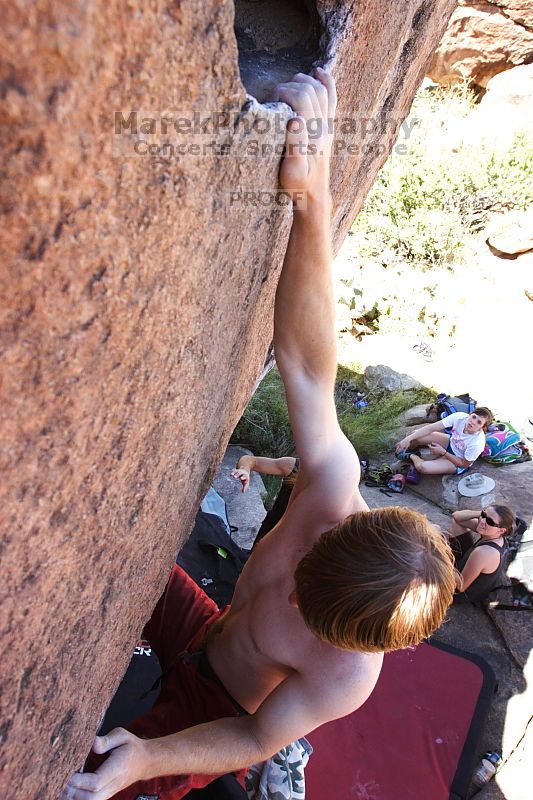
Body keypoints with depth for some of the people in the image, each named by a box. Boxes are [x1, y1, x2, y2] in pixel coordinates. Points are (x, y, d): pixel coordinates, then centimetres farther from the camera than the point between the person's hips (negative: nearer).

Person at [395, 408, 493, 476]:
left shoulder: (477, 444, -36)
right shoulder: (460, 417, -27)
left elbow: (464, 464, -19)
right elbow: (431, 428, -23)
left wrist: (443, 452, -23)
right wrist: (408, 438, -30)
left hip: (458, 462, -5)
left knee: (422, 467, -26)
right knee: (415, 436, -15)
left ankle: (412, 456, 9)